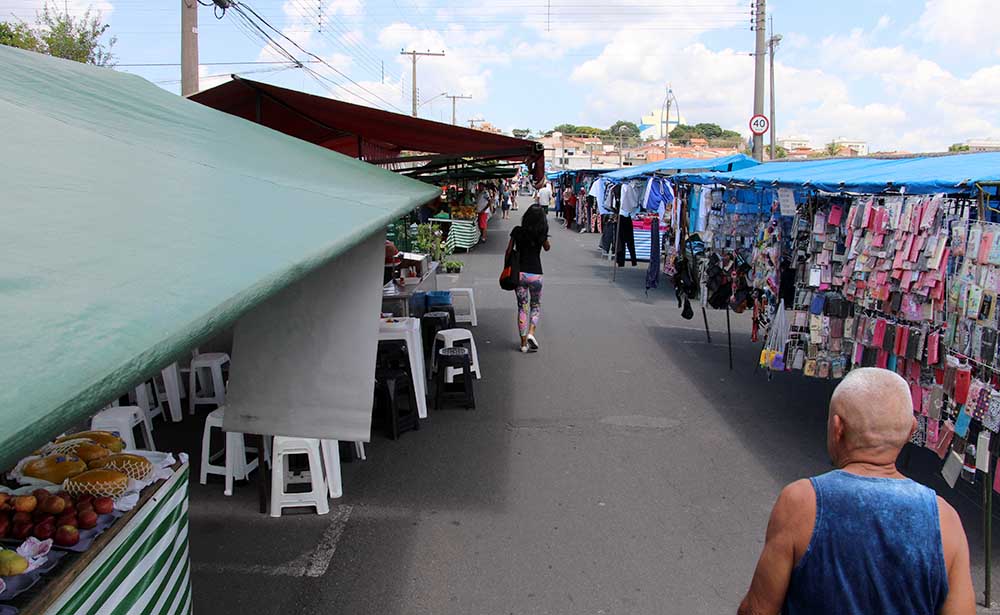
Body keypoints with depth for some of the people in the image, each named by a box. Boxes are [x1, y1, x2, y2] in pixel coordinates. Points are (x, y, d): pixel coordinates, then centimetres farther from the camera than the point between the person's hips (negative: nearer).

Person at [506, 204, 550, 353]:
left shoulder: (517, 231, -5)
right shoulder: (541, 234, -6)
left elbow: (509, 251, 0)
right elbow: (547, 248, 15)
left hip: (519, 273, 1)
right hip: (535, 274, -1)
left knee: (522, 307, 11)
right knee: (536, 305, 19)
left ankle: (524, 343, 11)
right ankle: (531, 333, -4)